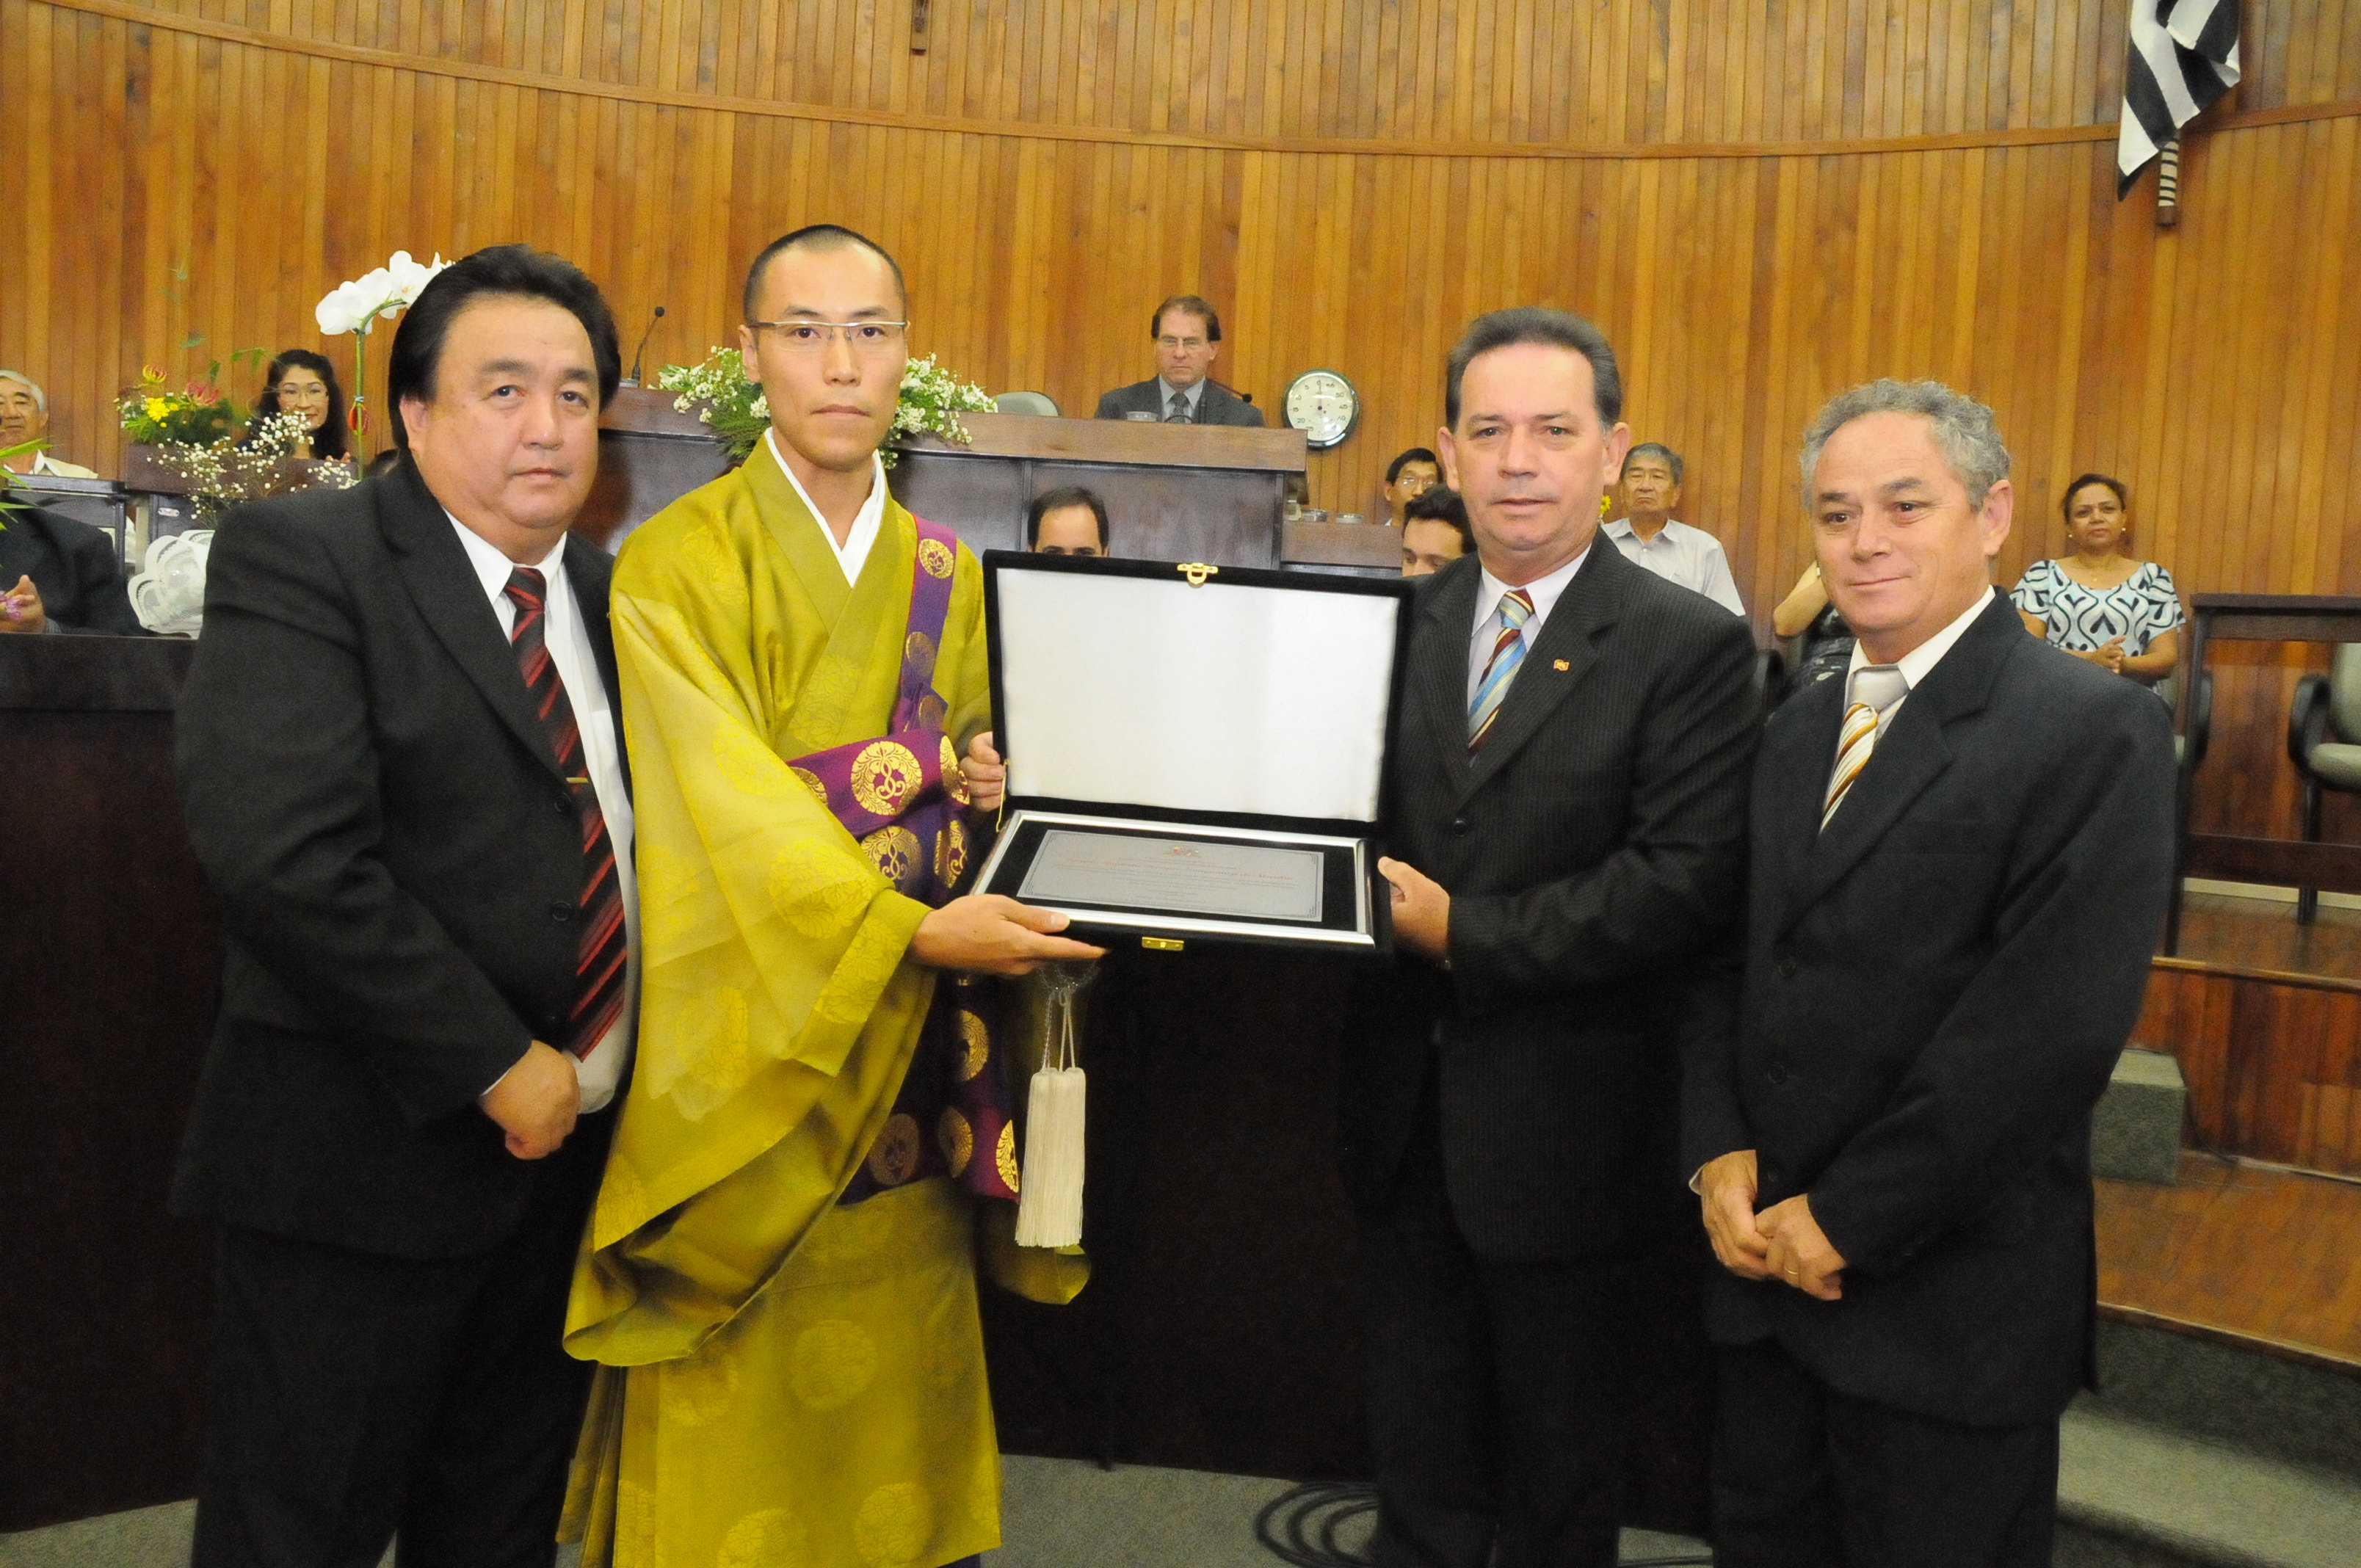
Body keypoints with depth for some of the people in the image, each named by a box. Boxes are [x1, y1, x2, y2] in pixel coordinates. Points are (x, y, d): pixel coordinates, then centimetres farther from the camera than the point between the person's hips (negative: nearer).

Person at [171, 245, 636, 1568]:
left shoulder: (606, 593, 11)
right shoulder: (299, 558, -10)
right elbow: (282, 853, -21)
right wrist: (494, 1067, -19)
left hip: (573, 1149, 6)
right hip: (370, 1159, -6)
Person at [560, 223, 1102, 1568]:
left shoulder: (948, 576, 10)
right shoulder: (677, 563, -7)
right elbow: (732, 804, -17)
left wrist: (982, 793, -5)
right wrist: (910, 927, -29)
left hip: (908, 1052, 4)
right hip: (750, 1038, -4)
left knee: (890, 1393, 11)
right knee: (741, 1423, 4)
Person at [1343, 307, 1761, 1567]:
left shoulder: (1691, 648, -11)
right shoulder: (1396, 626, 5)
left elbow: (1682, 884, -20)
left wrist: (1460, 931, -21)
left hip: (1566, 1141, -4)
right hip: (1403, 1121, 4)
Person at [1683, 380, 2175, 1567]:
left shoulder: (2094, 732, -11)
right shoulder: (1798, 728, 11)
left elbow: (2053, 1024, -19)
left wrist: (1846, 1220, -16)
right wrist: (1720, 1157, -4)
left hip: (1944, 1297, -6)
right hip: (1767, 1255, 6)